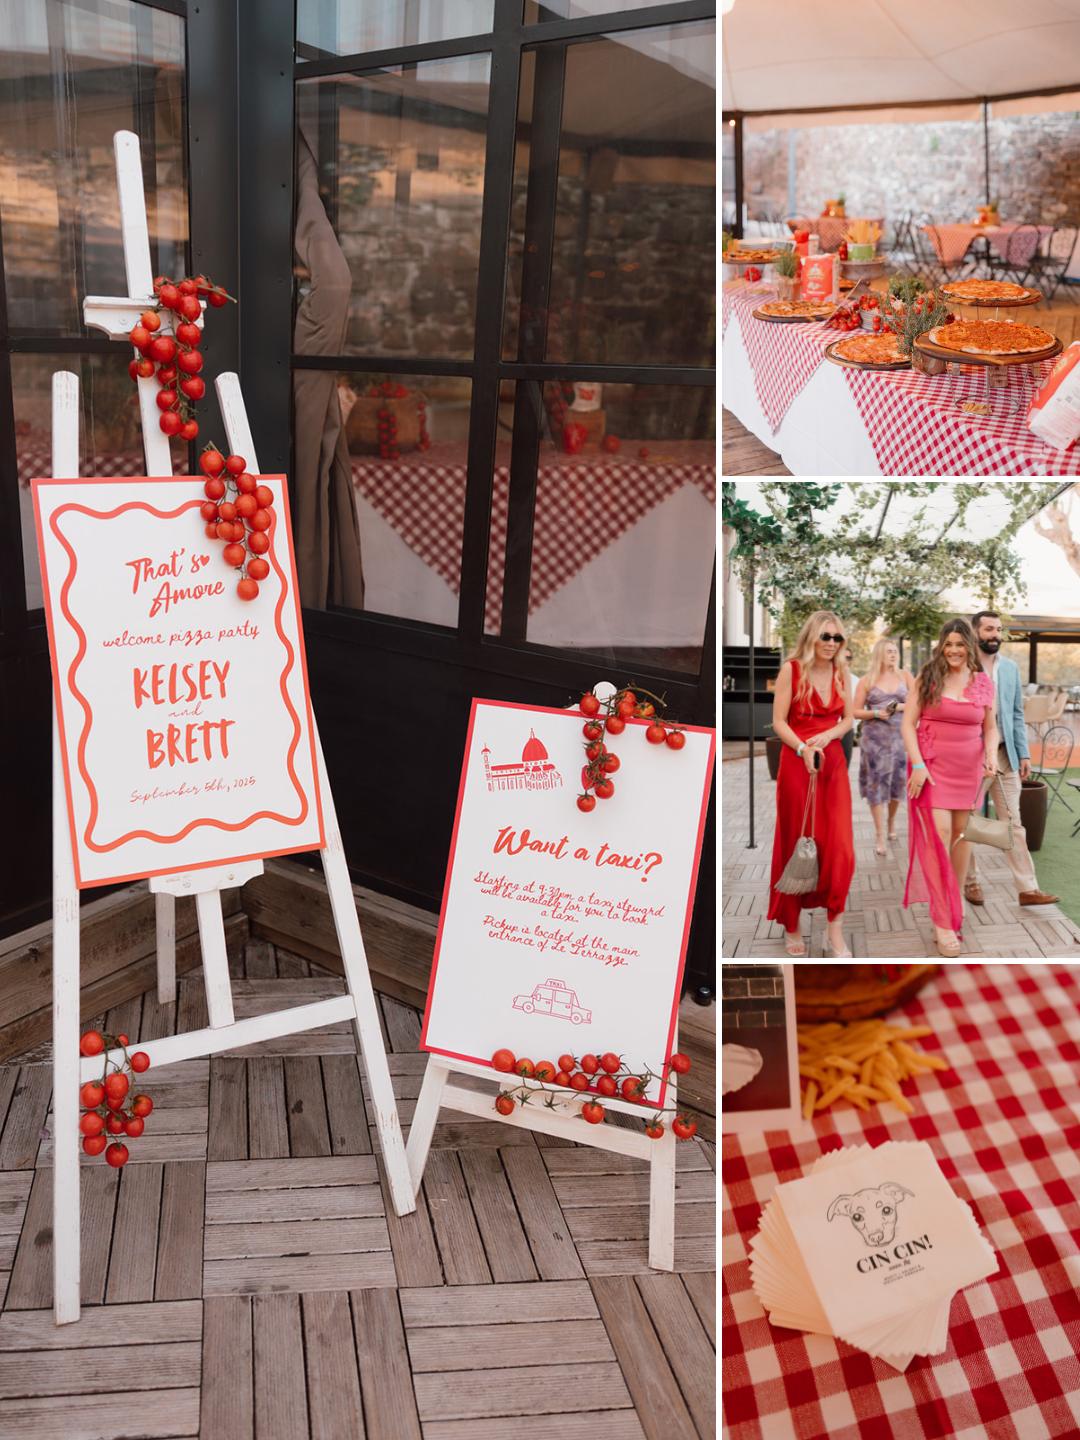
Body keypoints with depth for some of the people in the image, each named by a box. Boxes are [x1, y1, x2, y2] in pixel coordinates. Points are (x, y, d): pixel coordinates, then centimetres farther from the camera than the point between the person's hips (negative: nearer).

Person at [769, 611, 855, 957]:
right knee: (796, 845, 6)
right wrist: (803, 749, -23)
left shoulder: (841, 672, 7)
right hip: (797, 763, -3)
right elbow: (779, 722, -8)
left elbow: (847, 719, 10)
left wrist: (828, 735, -11)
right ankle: (792, 927, 21)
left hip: (834, 763, 4)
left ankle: (835, 932, 4)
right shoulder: (791, 669, -7)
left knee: (839, 847, -3)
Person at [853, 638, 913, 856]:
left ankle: (891, 821, 31)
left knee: (897, 781, 6)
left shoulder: (905, 676, 7)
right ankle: (879, 834, 1)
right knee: (876, 783, -3)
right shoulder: (867, 680, 3)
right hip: (874, 738, -1)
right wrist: (876, 713, -13)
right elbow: (856, 712, 2)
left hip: (900, 736, 2)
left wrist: (902, 706, -10)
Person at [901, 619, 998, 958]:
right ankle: (943, 922, -8)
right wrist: (917, 764, -16)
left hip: (969, 768, 3)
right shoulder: (928, 678, -4)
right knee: (939, 834, -11)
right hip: (933, 766, -3)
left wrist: (992, 755, -7)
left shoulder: (984, 683, 4)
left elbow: (990, 728, 13)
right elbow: (907, 723, -6)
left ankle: (955, 902, 28)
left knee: (961, 833, 10)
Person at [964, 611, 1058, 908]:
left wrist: (1024, 753, 5)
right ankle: (971, 882, 21)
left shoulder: (1010, 667, 8)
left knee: (1013, 822, 3)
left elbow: (1017, 714, 11)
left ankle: (1027, 888, 4)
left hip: (1004, 755, 4)